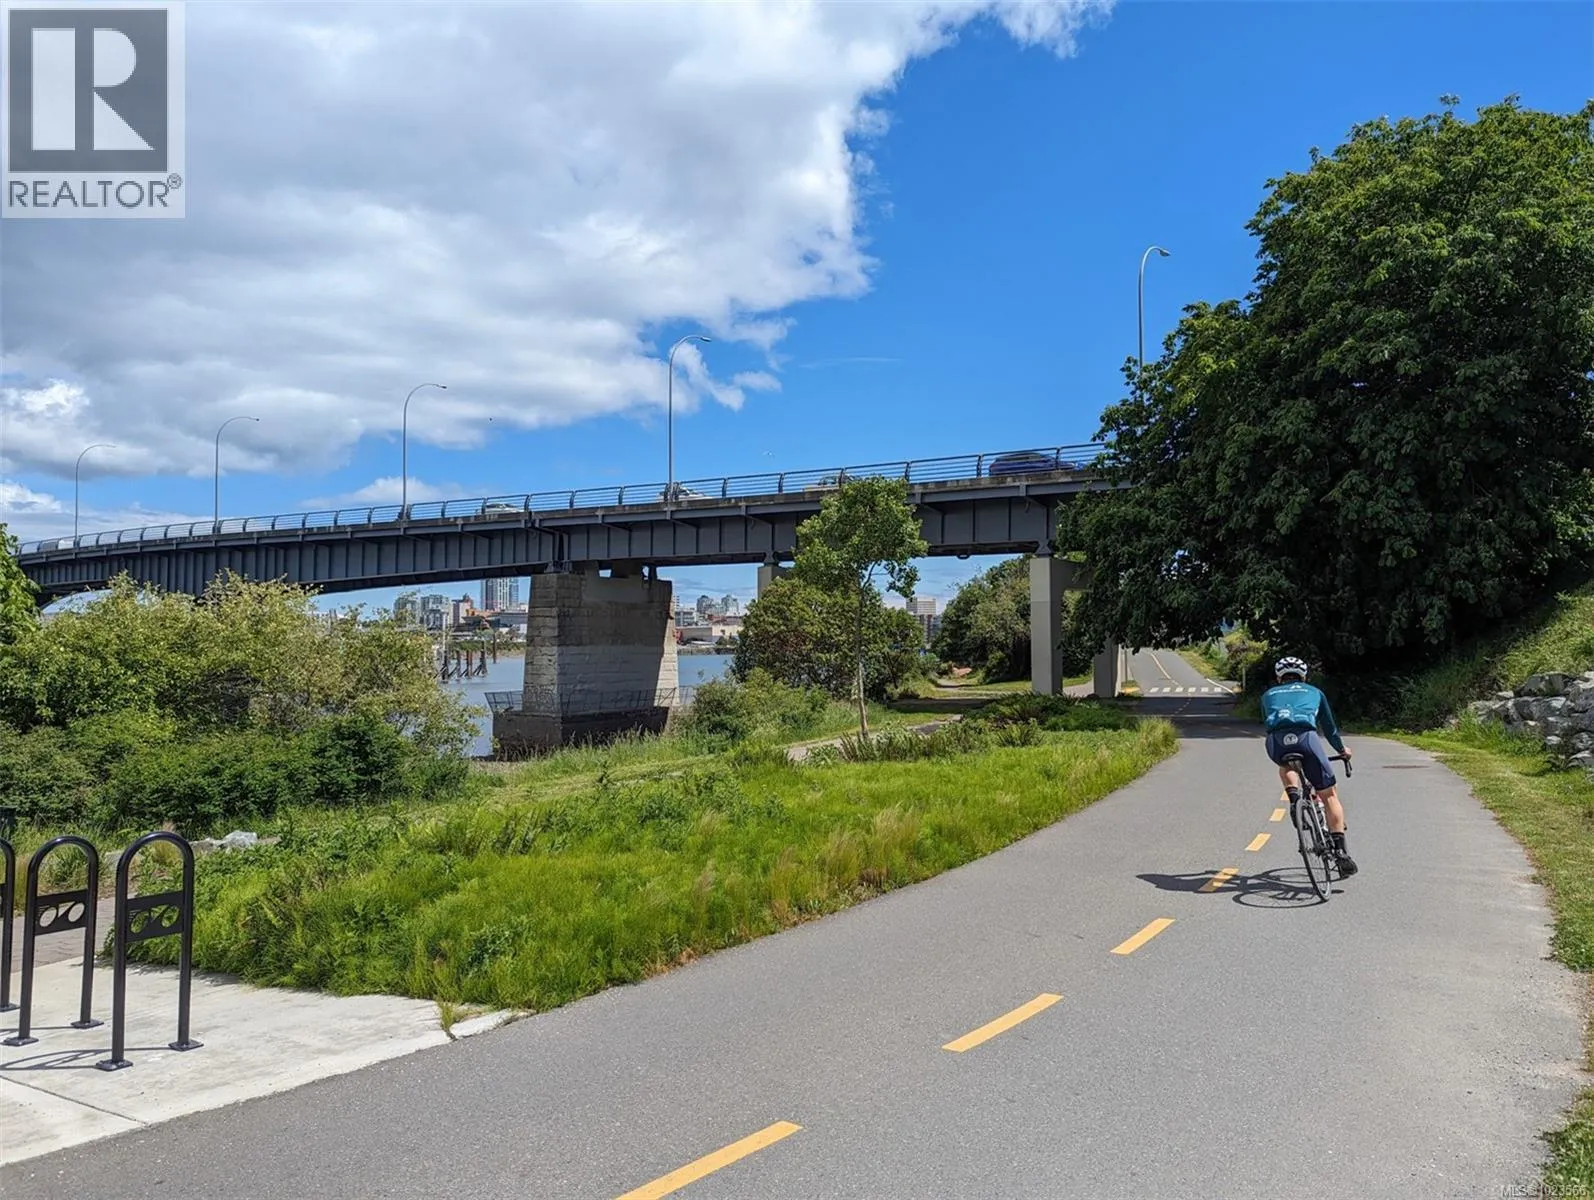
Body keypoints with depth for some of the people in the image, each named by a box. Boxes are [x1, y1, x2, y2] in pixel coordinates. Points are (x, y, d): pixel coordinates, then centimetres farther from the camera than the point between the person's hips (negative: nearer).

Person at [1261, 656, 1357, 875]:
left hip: (1276, 742, 1)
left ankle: (1293, 797, 10)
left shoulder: (1269, 695, 35)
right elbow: (1329, 726, 44)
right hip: (1305, 737, -1)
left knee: (1286, 765, 38)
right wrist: (1342, 748, 61)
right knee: (1329, 794, 10)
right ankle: (1340, 851, 0)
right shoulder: (1314, 692, 34)